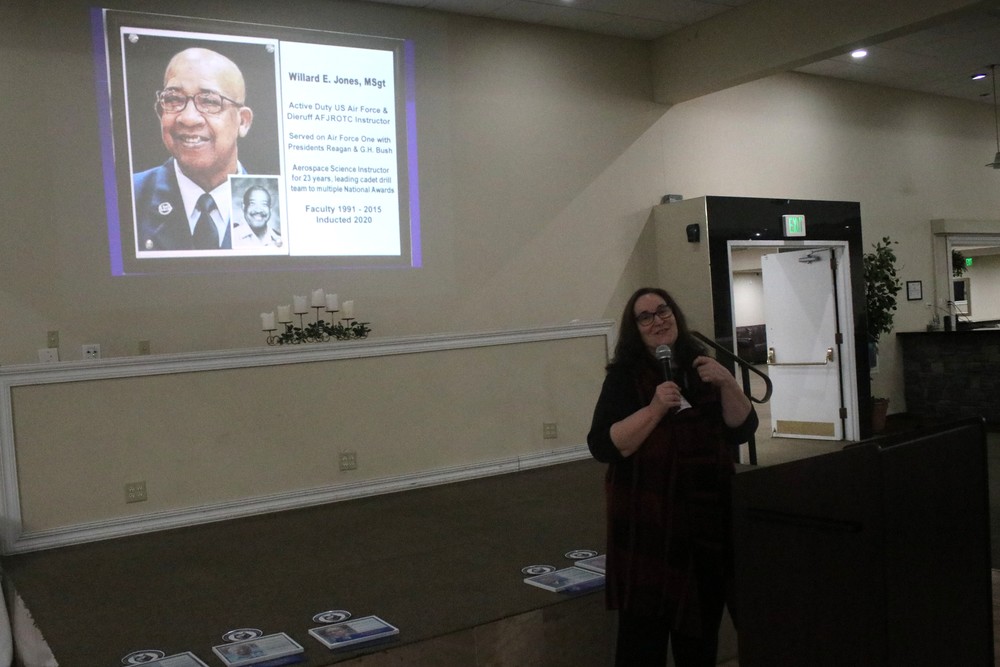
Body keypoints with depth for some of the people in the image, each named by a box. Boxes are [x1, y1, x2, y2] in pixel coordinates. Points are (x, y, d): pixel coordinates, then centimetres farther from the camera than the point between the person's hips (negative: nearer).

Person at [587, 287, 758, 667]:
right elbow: (603, 447, -15)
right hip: (649, 524, -4)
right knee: (644, 633, -1)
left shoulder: (702, 368, 10)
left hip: (710, 520, 5)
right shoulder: (625, 377, -4)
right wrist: (655, 408, -23)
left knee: (702, 627, 15)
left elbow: (742, 431, 4)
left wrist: (727, 384, -11)